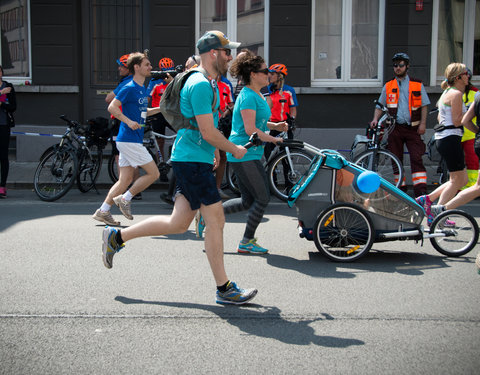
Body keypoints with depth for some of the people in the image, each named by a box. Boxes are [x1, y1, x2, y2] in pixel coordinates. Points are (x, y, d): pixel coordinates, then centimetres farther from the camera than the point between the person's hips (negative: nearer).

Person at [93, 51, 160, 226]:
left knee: (125, 180, 8)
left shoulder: (143, 89, 16)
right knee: (153, 173, -6)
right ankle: (125, 199, 3)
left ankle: (103, 211, 11)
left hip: (133, 140, 9)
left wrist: (160, 108, 17)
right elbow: (112, 107, -17)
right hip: (129, 140, -9)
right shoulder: (129, 88, -11)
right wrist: (129, 121, -27)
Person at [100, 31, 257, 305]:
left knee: (179, 224, 12)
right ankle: (224, 289, 5)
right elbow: (208, 132, -19)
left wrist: (212, 150, 22)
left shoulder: (207, 83, 18)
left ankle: (117, 236, 23)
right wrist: (235, 150, -6)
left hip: (192, 160, 10)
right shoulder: (201, 85, -16)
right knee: (216, 221, -5)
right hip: (193, 161, -10)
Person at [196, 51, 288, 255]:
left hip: (247, 155, 10)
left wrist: (275, 125, 11)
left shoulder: (256, 95, 15)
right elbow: (250, 130, -22)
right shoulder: (248, 96, -16)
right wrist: (273, 139, -11)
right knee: (262, 198, -2)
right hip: (244, 154, -10)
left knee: (248, 201, 13)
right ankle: (247, 242, 11)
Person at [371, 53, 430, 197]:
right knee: (396, 159, 5)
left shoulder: (417, 85, 7)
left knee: (416, 158, -10)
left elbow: (424, 105, 6)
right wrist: (375, 119, -3)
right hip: (395, 128, 2)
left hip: (412, 128, -2)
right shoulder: (388, 86, 11)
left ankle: (421, 189, -11)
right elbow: (380, 105, 13)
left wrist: (423, 123, -3)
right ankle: (400, 188, 15)